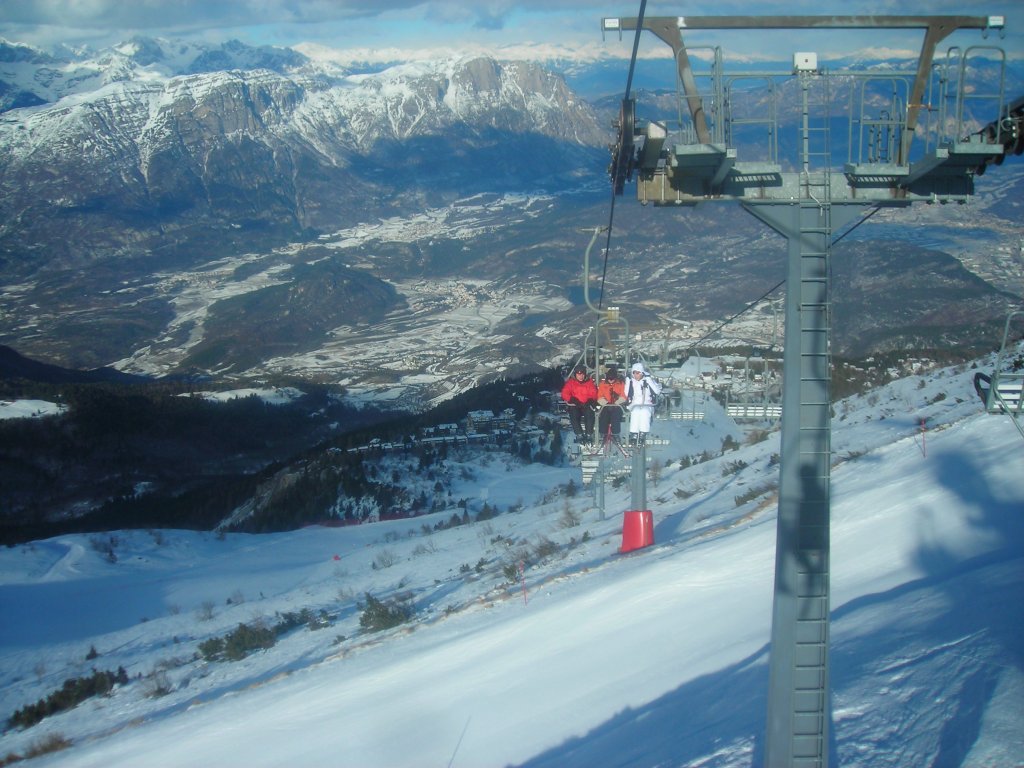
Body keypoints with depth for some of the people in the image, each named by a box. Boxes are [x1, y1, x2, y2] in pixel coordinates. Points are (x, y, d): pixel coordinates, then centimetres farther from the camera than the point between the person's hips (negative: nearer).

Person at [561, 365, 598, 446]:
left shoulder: (589, 382, 11)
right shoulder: (571, 382, 9)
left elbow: (593, 394, 4)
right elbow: (565, 393, 0)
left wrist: (590, 400, -16)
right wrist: (572, 399, -16)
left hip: (586, 405, 0)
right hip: (575, 405, 0)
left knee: (590, 413, -32)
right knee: (573, 413, -33)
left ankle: (589, 435, -28)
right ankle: (579, 435, -29)